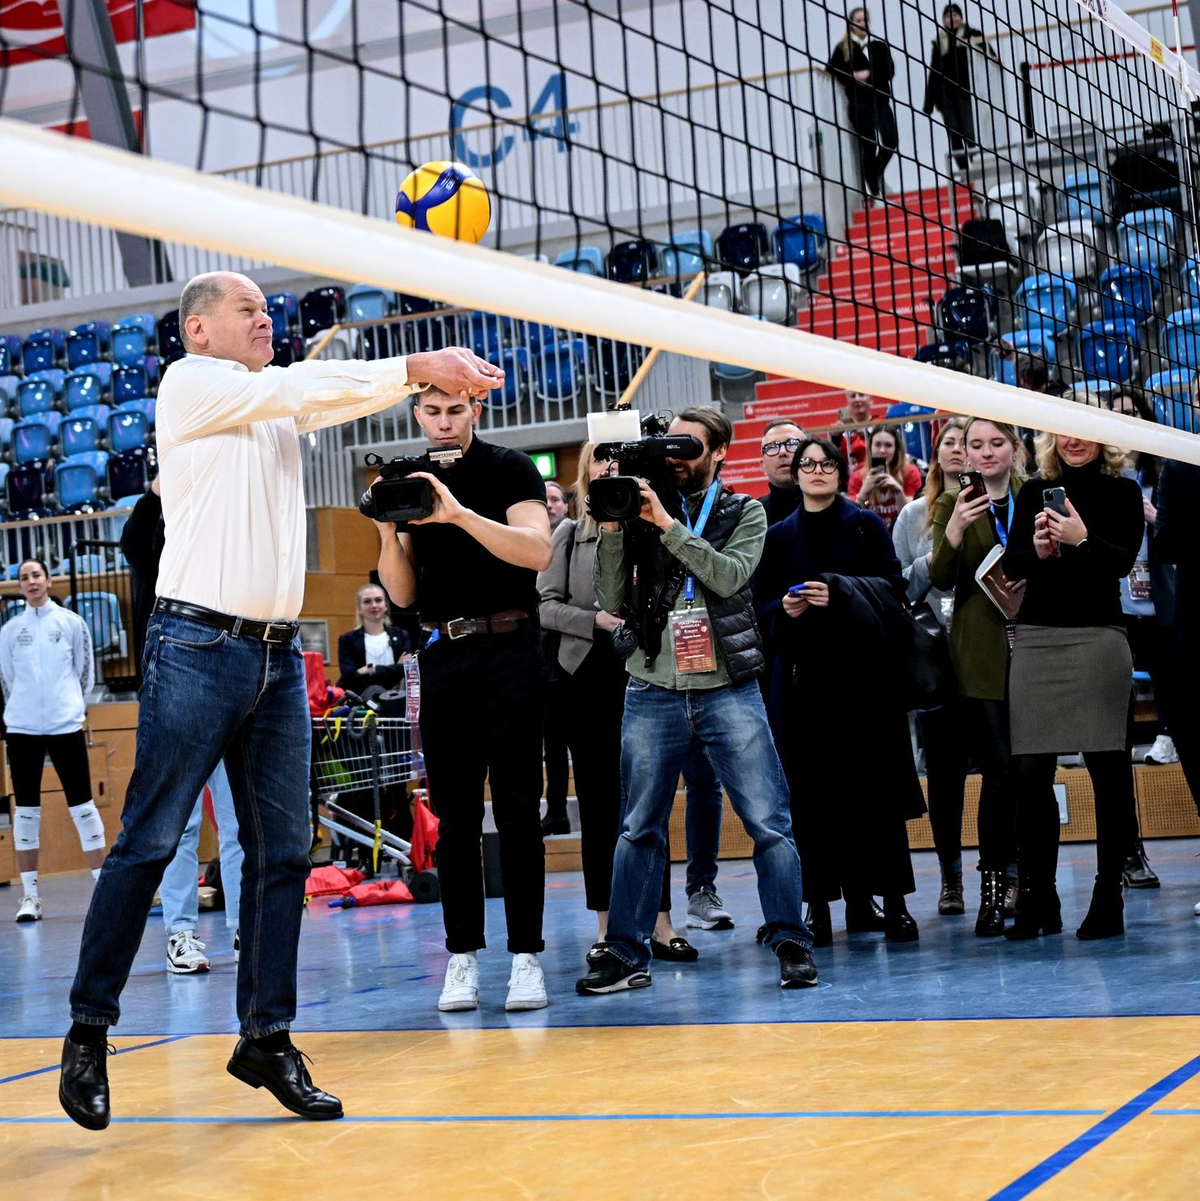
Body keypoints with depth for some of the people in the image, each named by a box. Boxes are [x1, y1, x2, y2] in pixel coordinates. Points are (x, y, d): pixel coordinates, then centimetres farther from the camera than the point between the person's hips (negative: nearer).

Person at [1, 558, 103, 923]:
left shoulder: (71, 622, 4)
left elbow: (85, 670, 8)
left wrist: (72, 707, 7)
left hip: (65, 725, -2)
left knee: (82, 804, -3)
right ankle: (30, 895, 7)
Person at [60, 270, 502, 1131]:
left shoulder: (277, 401, 21)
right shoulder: (190, 383, 0)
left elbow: (339, 394, 9)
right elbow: (301, 387, -10)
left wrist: (442, 372, -8)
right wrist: (419, 367, -11)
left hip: (279, 653, 7)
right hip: (199, 646, -7)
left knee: (284, 850, 5)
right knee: (148, 843, -5)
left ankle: (267, 1036, 11)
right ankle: (90, 1029, 3)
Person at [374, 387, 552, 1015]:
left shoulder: (510, 469, 1)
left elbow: (537, 552, -15)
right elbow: (402, 593, 8)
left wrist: (460, 513, -26)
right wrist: (389, 532, -11)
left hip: (509, 651, -3)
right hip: (442, 655, 4)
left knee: (517, 808, -3)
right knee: (454, 815, 3)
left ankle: (525, 956, -1)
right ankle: (462, 954, 8)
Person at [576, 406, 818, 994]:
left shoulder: (745, 513, 7)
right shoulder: (642, 510, 9)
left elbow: (730, 576, -12)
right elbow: (612, 600, 2)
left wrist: (668, 525, -16)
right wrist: (612, 530, -9)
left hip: (729, 691, -1)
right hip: (653, 693, 1)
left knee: (768, 822, -4)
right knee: (639, 829, 6)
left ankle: (792, 943, 2)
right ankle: (626, 952, 12)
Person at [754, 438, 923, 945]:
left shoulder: (866, 525, 9)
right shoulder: (778, 536, 14)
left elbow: (893, 587, -1)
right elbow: (761, 607, 12)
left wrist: (839, 590, -15)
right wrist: (784, 608, -10)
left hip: (864, 669, -1)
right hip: (803, 672, 2)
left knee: (875, 784, -4)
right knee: (811, 790, -3)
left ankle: (892, 900, -1)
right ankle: (819, 902, 0)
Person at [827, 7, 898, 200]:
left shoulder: (880, 46, 10)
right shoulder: (843, 48, 4)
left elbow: (889, 71, 2)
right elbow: (834, 71, -1)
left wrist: (869, 74, -12)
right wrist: (854, 78, -13)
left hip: (880, 100, 3)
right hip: (859, 103, -3)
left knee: (891, 140, -10)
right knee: (868, 145, -5)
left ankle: (875, 175, 17)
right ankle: (873, 190, 3)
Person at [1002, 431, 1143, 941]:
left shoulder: (1122, 492, 6)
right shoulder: (1034, 494, 13)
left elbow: (1123, 560, -5)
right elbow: (1012, 563, 8)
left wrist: (1082, 540, -21)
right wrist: (1039, 551, -12)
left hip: (1097, 636, -2)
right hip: (1035, 637, 3)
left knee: (1107, 766, -2)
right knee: (1030, 770, -1)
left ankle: (1108, 897, 5)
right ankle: (1036, 899, 8)